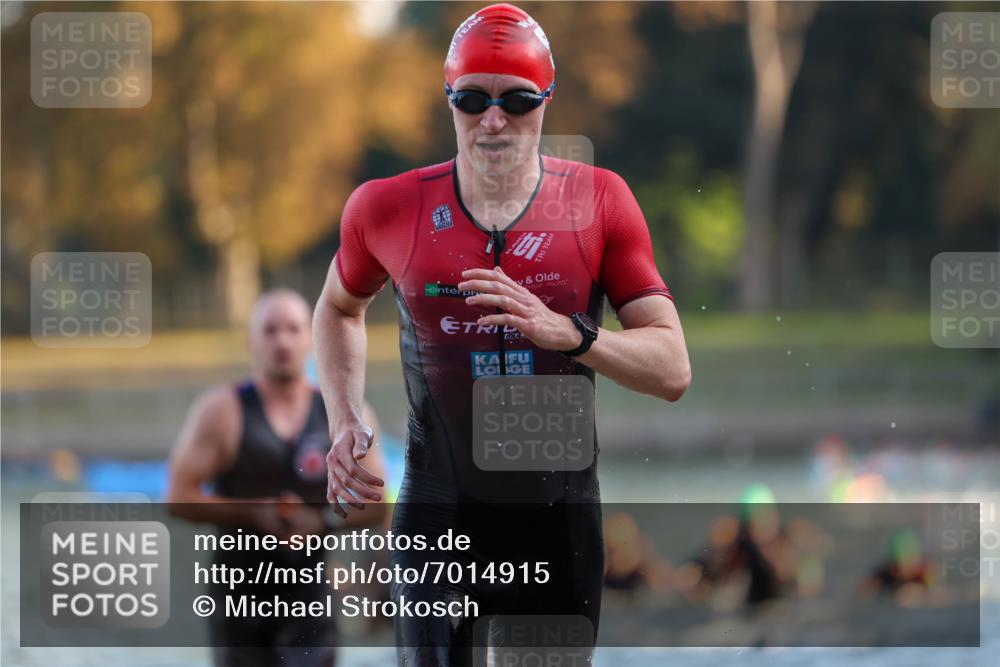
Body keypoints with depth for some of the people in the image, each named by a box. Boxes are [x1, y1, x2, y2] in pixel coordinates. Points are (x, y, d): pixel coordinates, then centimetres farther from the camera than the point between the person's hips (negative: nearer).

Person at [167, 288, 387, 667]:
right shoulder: (221, 411, -2)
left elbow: (374, 506, 5)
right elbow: (179, 497, -7)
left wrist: (322, 521, -14)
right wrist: (254, 513, -18)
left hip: (309, 591, 1)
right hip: (240, 591, 0)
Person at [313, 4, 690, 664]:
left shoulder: (598, 200, -5)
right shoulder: (391, 208, -3)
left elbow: (672, 371, -8)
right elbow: (340, 307, 20)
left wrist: (563, 332, -25)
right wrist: (345, 421, 4)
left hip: (559, 513, 0)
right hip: (438, 512, 0)